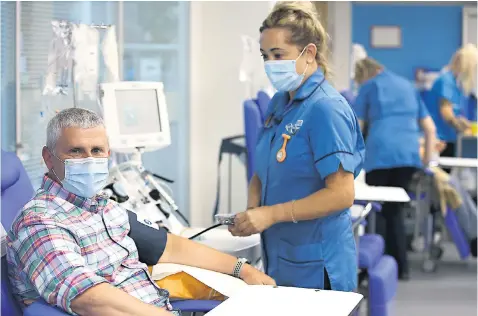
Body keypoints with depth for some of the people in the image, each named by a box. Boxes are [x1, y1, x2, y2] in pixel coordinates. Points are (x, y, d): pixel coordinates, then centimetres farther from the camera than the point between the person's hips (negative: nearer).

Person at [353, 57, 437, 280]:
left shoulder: (369, 87, 13)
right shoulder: (407, 86, 25)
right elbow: (430, 128, 21)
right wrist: (428, 159, 26)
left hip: (380, 153, -4)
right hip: (409, 154, 4)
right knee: (395, 208, 15)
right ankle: (400, 267, 13)